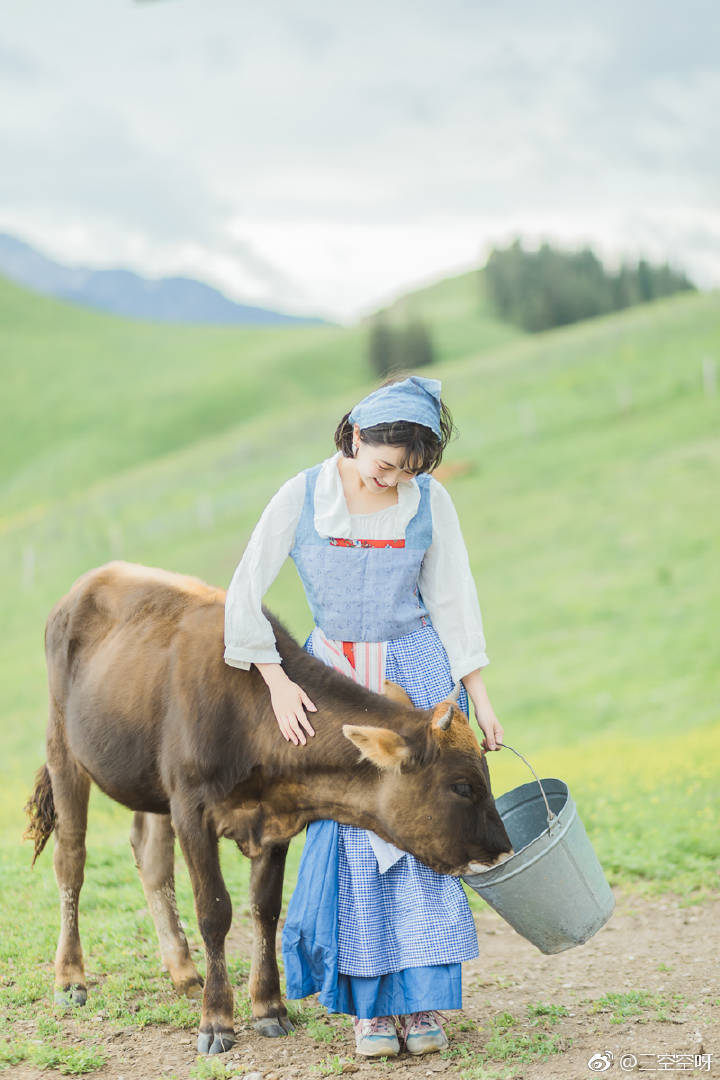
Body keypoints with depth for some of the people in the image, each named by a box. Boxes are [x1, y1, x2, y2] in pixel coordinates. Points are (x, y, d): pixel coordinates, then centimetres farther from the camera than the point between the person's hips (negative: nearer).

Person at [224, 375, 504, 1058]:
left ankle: (421, 1000, 5)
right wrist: (278, 683, -12)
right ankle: (368, 1001, 6)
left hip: (417, 672, 1)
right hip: (333, 676, 0)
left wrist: (480, 697, 1)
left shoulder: (430, 501, -6)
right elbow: (245, 595, -6)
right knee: (352, 832, -3)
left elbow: (453, 600, 2)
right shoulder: (302, 496, -10)